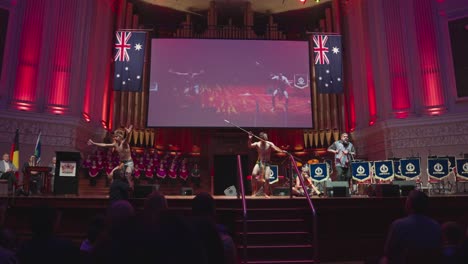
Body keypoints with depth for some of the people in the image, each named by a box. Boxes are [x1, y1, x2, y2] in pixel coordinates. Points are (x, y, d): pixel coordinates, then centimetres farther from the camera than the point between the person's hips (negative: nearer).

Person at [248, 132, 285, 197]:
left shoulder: (269, 144, -6)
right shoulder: (257, 144, -2)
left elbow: (275, 148, -22)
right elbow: (249, 146, -14)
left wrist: (282, 151, -41)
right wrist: (250, 139, -30)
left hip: (267, 163, -1)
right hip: (259, 162, 1)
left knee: (266, 178, -13)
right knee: (254, 174, -22)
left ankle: (266, 193, 9)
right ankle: (254, 192, -10)